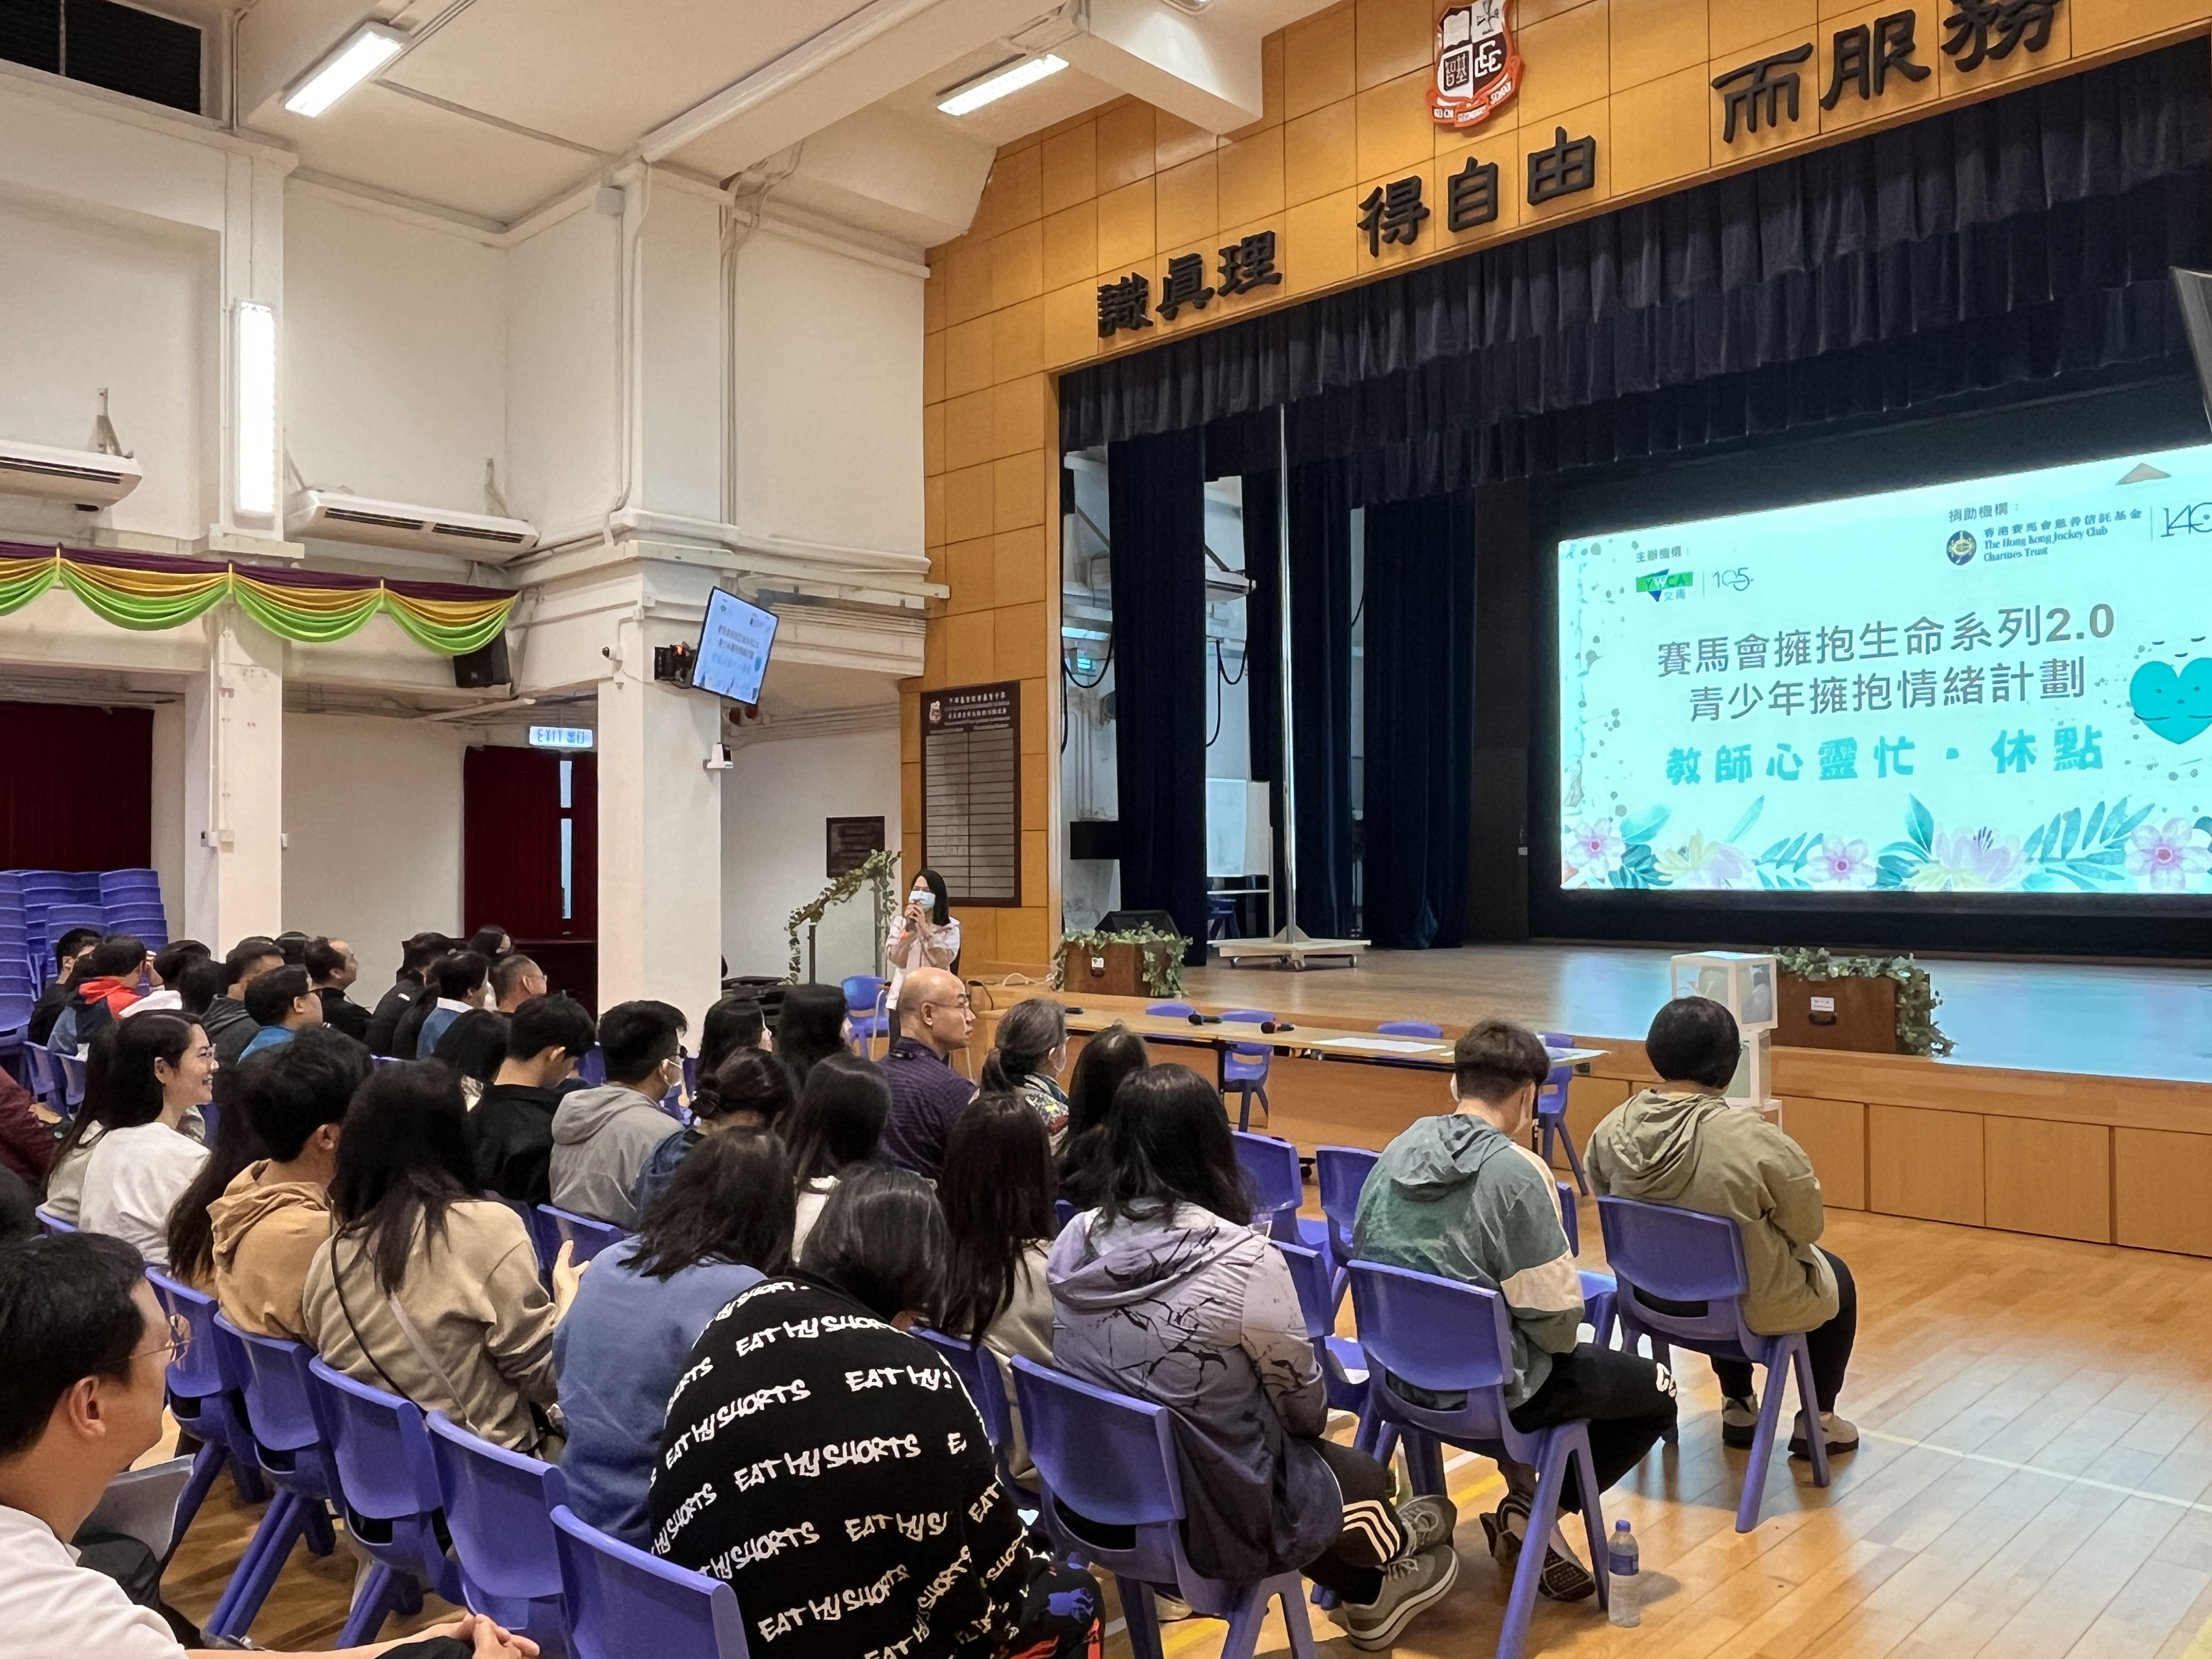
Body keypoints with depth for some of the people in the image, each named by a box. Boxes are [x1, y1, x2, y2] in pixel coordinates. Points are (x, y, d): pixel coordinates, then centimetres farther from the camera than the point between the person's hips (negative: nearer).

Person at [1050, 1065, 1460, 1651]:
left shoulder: (1074, 1241, -9)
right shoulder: (1244, 1261, -26)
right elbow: (1303, 1402, -9)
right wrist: (1311, 1424, 15)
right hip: (1214, 1513, -5)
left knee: (1316, 1460, 31)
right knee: (1364, 1476, 27)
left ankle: (1366, 1592, 52)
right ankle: (1394, 1548, 58)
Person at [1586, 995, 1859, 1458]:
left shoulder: (1612, 1129, -13)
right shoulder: (1755, 1141, -27)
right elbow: (1806, 1227, -13)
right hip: (1747, 1305, -4)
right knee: (1835, 1279, 25)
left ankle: (1739, 1408, 41)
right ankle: (1816, 1421, 32)